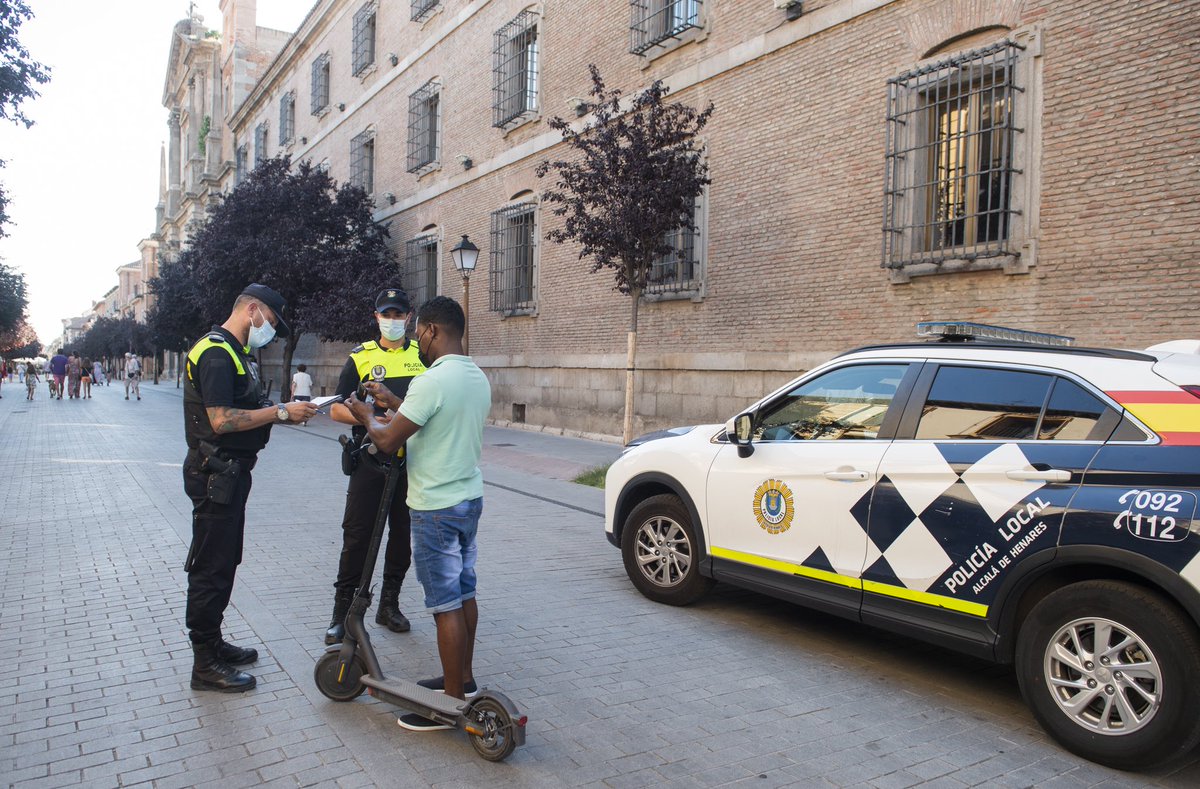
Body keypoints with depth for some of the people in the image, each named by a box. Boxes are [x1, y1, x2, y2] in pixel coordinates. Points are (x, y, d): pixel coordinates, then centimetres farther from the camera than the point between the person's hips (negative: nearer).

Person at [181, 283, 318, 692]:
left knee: (223, 562, 19)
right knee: (211, 566, -2)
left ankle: (213, 643, 32)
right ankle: (205, 665, 8)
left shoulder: (233, 352, 16)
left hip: (230, 472, 11)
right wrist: (280, 412, -19)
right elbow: (221, 420, -25)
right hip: (216, 473, -11)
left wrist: (282, 413, 5)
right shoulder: (216, 352, -17)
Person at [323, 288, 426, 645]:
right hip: (369, 461, -2)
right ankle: (343, 612, 11)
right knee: (357, 536, -1)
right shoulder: (360, 357, 4)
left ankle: (389, 605, 25)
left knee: (403, 535, 10)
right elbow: (336, 410, 2)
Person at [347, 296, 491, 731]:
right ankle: (463, 678, 31)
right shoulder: (478, 378, 7)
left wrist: (368, 415, 4)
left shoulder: (433, 381, -21)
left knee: (446, 604, -1)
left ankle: (453, 702, 8)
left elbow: (388, 440, -16)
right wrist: (392, 402, 25)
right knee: (463, 593, 17)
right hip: (470, 498, 9)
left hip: (437, 508, -9)